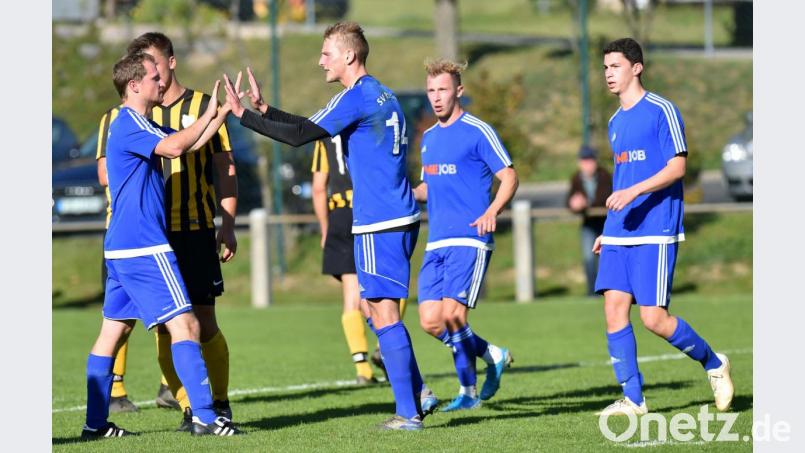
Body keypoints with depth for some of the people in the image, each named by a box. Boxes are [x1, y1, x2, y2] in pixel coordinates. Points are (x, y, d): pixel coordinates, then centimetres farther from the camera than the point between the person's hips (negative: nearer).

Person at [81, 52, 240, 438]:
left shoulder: (136, 124, 19)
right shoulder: (130, 123, -12)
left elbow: (188, 144, 18)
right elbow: (174, 147, -25)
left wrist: (224, 112, 10)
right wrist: (209, 115, -12)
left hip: (122, 247, 11)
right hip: (144, 247, -11)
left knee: (114, 329, 9)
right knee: (184, 325, -11)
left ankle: (95, 423, 10)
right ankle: (204, 417, -14)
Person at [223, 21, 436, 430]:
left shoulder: (356, 98, -13)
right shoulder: (383, 96, 17)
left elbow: (300, 135, -16)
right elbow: (309, 127, 24)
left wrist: (243, 114, -10)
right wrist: (264, 109, 21)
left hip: (378, 225, -9)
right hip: (400, 218, 9)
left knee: (383, 313, -6)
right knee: (377, 310, 17)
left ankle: (408, 412, -7)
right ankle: (418, 393, 16)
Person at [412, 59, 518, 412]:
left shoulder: (477, 132, -5)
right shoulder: (429, 137, 17)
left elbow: (509, 177, -8)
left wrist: (492, 211, -25)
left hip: (469, 239, -7)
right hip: (437, 243, 7)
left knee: (451, 314, -16)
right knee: (430, 321, -1)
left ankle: (468, 388, 2)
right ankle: (493, 356, 20)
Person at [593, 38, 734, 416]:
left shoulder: (661, 111, -6)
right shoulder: (616, 121, 18)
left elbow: (677, 167, -12)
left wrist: (634, 192, -23)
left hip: (655, 232, -7)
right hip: (619, 233, 7)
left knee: (653, 317, -11)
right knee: (614, 307, -3)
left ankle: (714, 364, 12)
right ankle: (632, 398, 1)